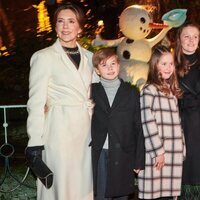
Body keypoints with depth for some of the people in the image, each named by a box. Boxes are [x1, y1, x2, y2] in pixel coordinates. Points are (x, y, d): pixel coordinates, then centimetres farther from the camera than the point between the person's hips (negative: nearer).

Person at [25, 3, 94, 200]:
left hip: (86, 128, 5)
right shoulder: (44, 57, -6)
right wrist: (35, 141, -14)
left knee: (84, 184, 11)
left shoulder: (88, 57, 10)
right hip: (60, 130, -5)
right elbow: (36, 102, -9)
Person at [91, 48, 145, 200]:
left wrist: (139, 159, 0)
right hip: (99, 155, 0)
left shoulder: (132, 92, 6)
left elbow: (138, 127, 4)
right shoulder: (91, 91, 6)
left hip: (124, 155, 0)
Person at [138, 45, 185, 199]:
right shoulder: (149, 90, -6)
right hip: (157, 152, -6)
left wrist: (182, 148, 13)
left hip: (175, 152, 6)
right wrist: (158, 151, -14)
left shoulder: (172, 90, 16)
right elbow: (148, 123, -12)